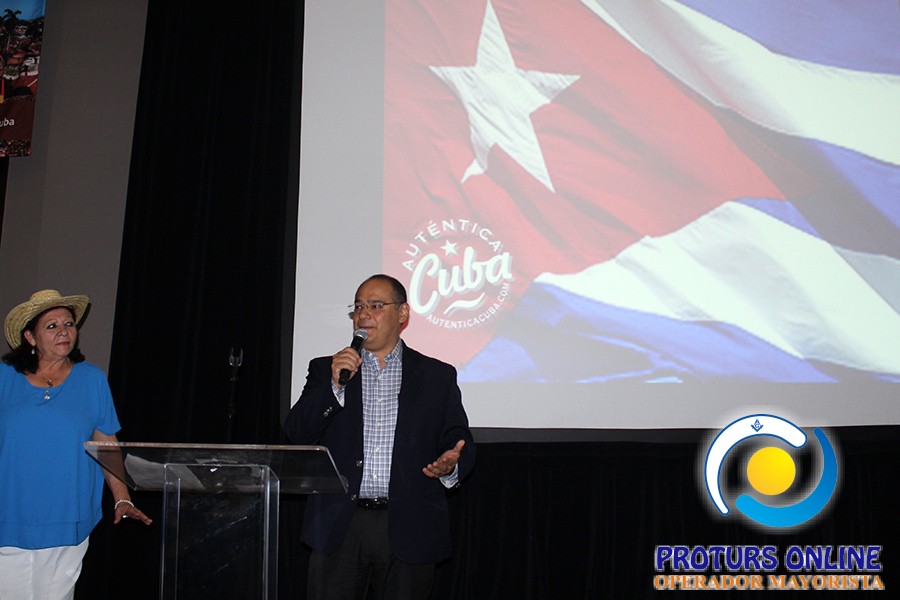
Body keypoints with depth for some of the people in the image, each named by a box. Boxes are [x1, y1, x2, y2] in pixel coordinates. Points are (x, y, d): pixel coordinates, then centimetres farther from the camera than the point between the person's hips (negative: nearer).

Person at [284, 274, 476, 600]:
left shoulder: (438, 375, 9)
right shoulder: (326, 369, 11)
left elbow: (459, 441, 6)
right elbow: (296, 433, 1)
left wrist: (451, 464, -17)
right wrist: (334, 385, -12)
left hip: (409, 533, 0)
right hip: (339, 528, 1)